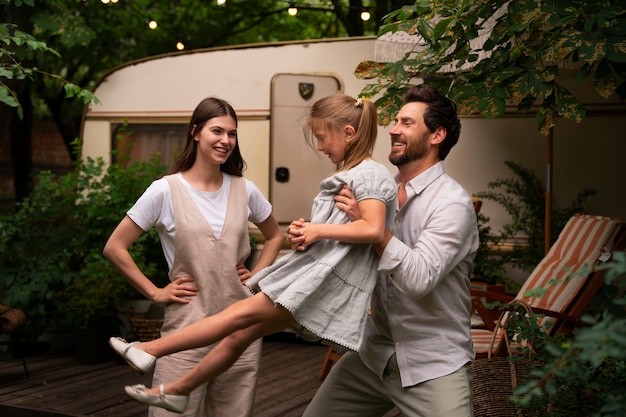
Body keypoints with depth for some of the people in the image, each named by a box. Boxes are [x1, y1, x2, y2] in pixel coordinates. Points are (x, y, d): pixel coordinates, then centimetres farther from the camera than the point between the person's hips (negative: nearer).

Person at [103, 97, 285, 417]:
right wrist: (155, 293, -6)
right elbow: (115, 248, -4)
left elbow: (275, 236, 22)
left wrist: (257, 275, 8)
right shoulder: (166, 190, -7)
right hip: (187, 327, -4)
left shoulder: (244, 190, 4)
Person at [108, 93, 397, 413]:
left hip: (327, 279, -9)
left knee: (240, 313, -7)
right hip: (311, 274, 9)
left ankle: (150, 350, 0)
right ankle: (176, 391, 17)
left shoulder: (369, 173, -10)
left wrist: (318, 230, -15)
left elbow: (373, 229, -24)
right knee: (241, 334, 8)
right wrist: (304, 231, 4)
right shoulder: (346, 175, 19)